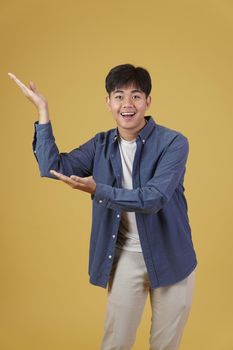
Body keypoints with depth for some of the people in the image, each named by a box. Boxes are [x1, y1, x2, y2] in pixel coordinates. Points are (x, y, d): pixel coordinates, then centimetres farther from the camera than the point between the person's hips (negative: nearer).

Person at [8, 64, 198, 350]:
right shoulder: (101, 144, 0)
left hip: (170, 257, -2)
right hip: (126, 256, 2)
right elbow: (53, 167, -9)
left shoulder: (173, 143, -14)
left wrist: (98, 190, -33)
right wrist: (42, 110, -10)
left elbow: (153, 198, -24)